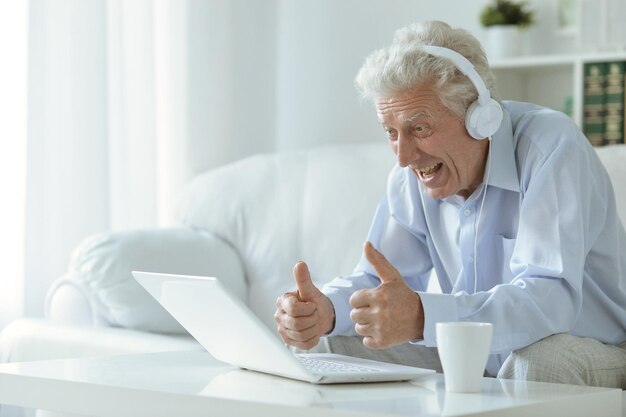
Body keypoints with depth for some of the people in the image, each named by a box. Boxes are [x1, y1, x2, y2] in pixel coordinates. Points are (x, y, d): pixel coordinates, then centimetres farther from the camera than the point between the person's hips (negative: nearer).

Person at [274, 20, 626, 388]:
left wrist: (422, 316, -50)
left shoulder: (550, 147, -24)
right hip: (478, 363, 5)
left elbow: (551, 298, -35)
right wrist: (325, 310, -22)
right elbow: (379, 280, 3)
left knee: (538, 361, -38)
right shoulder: (412, 174, -2)